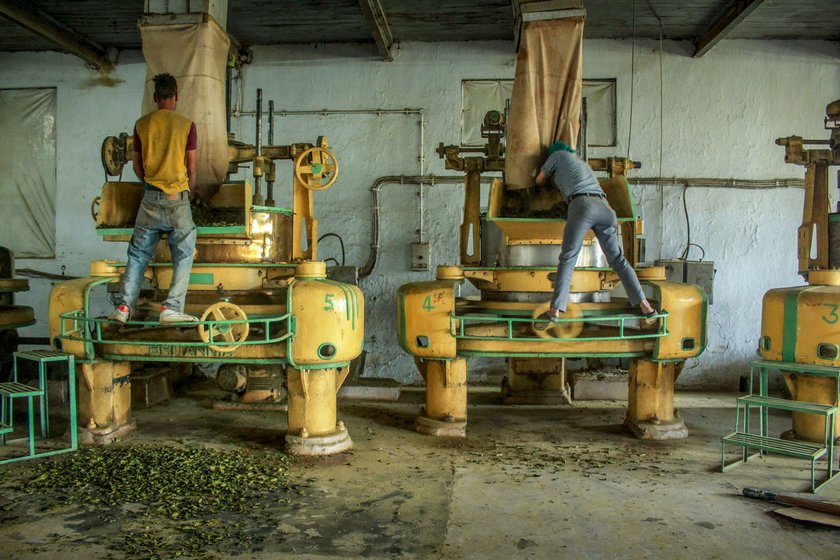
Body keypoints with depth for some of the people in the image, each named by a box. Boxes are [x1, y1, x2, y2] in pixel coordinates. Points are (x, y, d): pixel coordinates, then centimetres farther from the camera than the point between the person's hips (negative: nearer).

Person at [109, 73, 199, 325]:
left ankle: (124, 306, 6)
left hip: (151, 198, 3)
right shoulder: (186, 125, -2)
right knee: (183, 256, 5)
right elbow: (191, 167, 2)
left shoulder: (142, 124, 6)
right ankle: (172, 307, -3)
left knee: (138, 254, 10)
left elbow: (137, 166, 11)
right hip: (178, 198, -3)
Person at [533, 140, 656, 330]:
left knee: (567, 259, -10)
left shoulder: (559, 154, 23)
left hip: (582, 205, -6)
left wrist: (547, 185, 55)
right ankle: (643, 304, 6)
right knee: (617, 259, 11)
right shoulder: (583, 163, 39)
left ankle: (555, 310, -19)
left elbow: (540, 180, 34)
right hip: (605, 207, 6)